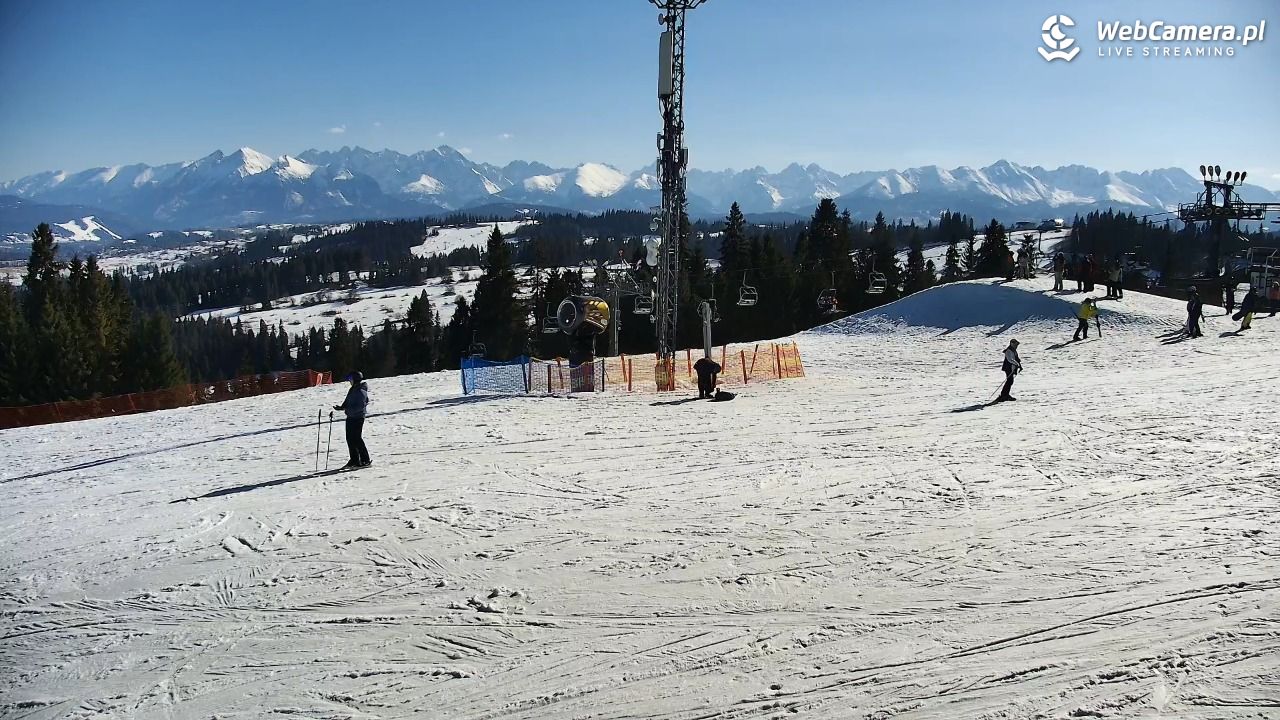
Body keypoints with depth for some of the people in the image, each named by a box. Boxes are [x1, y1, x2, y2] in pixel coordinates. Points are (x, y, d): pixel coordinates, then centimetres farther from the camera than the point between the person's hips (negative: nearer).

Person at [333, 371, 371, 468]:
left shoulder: (361, 391, -15)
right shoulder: (352, 389, 15)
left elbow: (360, 406, -22)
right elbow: (347, 402, 23)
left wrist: (349, 409, -28)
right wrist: (341, 407, 8)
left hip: (358, 417, -10)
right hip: (350, 417, 10)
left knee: (356, 438, -9)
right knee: (350, 438, 9)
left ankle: (365, 460, -4)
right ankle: (354, 460, 17)